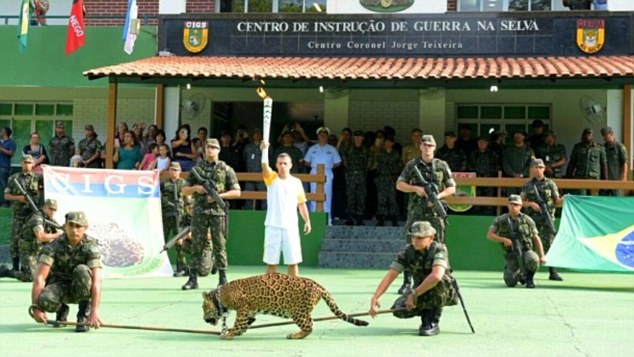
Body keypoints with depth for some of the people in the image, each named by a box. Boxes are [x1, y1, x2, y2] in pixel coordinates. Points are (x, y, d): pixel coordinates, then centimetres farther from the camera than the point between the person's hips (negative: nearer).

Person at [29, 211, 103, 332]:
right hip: (59, 287, 1)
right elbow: (39, 277, -24)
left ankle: (84, 316, -17)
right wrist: (35, 306, -37)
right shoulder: (53, 246, -17)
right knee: (44, 300, -33)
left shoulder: (90, 246, -21)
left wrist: (94, 311, -45)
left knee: (81, 270, -34)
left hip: (81, 289, -1)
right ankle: (62, 309, 5)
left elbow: (96, 280, -31)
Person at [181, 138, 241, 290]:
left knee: (219, 245, 0)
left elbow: (236, 192, 1)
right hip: (200, 211, 2)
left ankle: (223, 279, 7)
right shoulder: (197, 168, 13)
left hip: (218, 211, -2)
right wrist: (195, 188, -5)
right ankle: (193, 279, 5)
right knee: (197, 244, 2)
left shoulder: (226, 169, 5)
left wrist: (219, 195, -11)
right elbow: (185, 191, 15)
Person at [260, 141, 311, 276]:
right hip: (273, 226, -1)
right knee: (271, 261, 3)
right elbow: (265, 166, -18)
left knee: (293, 261, 3)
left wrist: (307, 221, 4)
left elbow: (301, 204, 13)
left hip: (291, 227, 1)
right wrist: (265, 149, -33)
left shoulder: (296, 182, 7)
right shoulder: (271, 178, 2)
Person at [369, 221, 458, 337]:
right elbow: (390, 275, -18)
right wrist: (375, 298, -31)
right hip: (421, 293, 4)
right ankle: (426, 313, 7)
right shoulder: (407, 252, -11)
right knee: (399, 309, -24)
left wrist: (414, 294, -40)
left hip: (446, 293, -3)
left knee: (438, 281, -38)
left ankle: (433, 323, -19)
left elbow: (436, 275, -42)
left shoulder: (439, 249, -23)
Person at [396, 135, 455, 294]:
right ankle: (407, 282, 6)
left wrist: (438, 196, -10)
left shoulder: (442, 166, 6)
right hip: (415, 212, 0)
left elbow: (452, 188, 8)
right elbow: (399, 185, 6)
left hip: (435, 212, 0)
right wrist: (416, 188, -10)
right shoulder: (412, 165, 6)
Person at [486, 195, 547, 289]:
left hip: (526, 252, -1)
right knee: (511, 283, -16)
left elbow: (536, 239, 8)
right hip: (511, 255, 1)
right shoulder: (500, 220, 2)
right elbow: (489, 235, -5)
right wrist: (504, 239, -20)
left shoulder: (528, 220, 3)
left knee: (533, 260, -37)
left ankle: (529, 278, -4)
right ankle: (520, 275, 23)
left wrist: (542, 256, 0)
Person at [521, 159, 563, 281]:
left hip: (547, 217, -1)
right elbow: (522, 202, 8)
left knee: (549, 244, -5)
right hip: (532, 217, 1)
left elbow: (557, 201, 7)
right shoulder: (528, 185, 10)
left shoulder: (550, 184, 7)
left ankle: (553, 272, -2)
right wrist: (531, 204, -10)